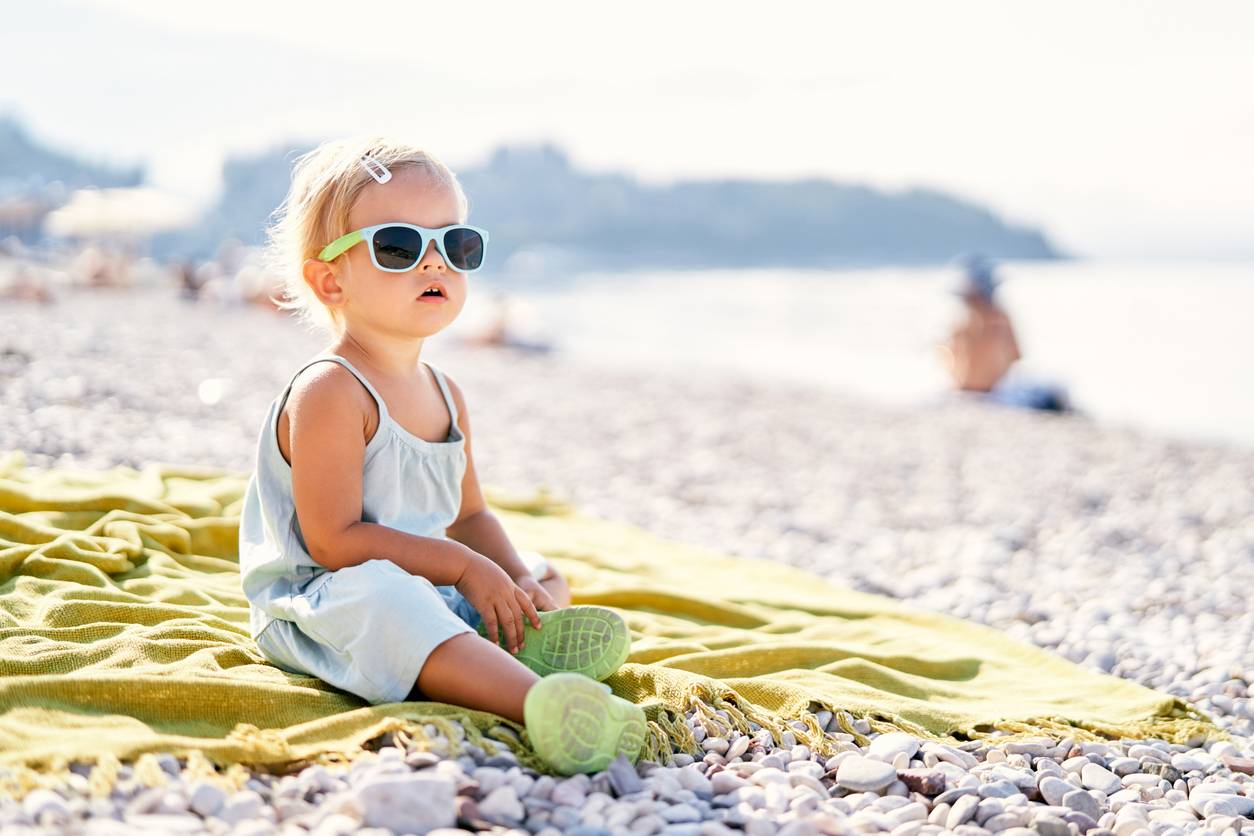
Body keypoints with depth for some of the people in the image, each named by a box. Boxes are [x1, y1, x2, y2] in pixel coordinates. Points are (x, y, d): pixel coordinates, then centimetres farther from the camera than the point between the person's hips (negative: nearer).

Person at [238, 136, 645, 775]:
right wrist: (466, 568, -21)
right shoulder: (330, 392, -17)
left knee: (543, 580, 11)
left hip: (425, 589, 10)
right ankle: (537, 701, -60)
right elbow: (334, 541, -22)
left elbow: (469, 516, 17)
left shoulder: (444, 395, 10)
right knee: (380, 592, -39)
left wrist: (523, 579, -4)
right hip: (316, 601, -10)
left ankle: (517, 648, -27)